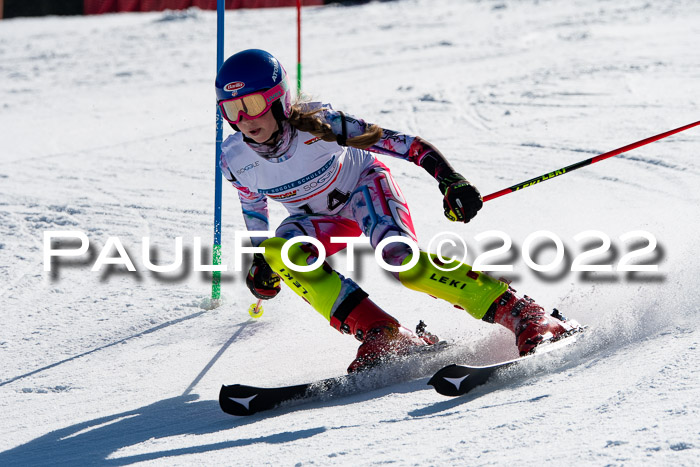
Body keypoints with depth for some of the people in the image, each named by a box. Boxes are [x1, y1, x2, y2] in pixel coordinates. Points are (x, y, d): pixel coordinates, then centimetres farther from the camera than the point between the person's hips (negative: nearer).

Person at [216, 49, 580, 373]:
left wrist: (449, 179, -38)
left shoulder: (318, 125, -31)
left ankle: (522, 314, -32)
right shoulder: (234, 160, -19)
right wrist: (259, 259, 6)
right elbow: (252, 202, 6)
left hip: (366, 189, -4)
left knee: (400, 257, -34)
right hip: (322, 222, 4)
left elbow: (404, 145, -27)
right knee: (279, 251, -30)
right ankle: (380, 335, -31)